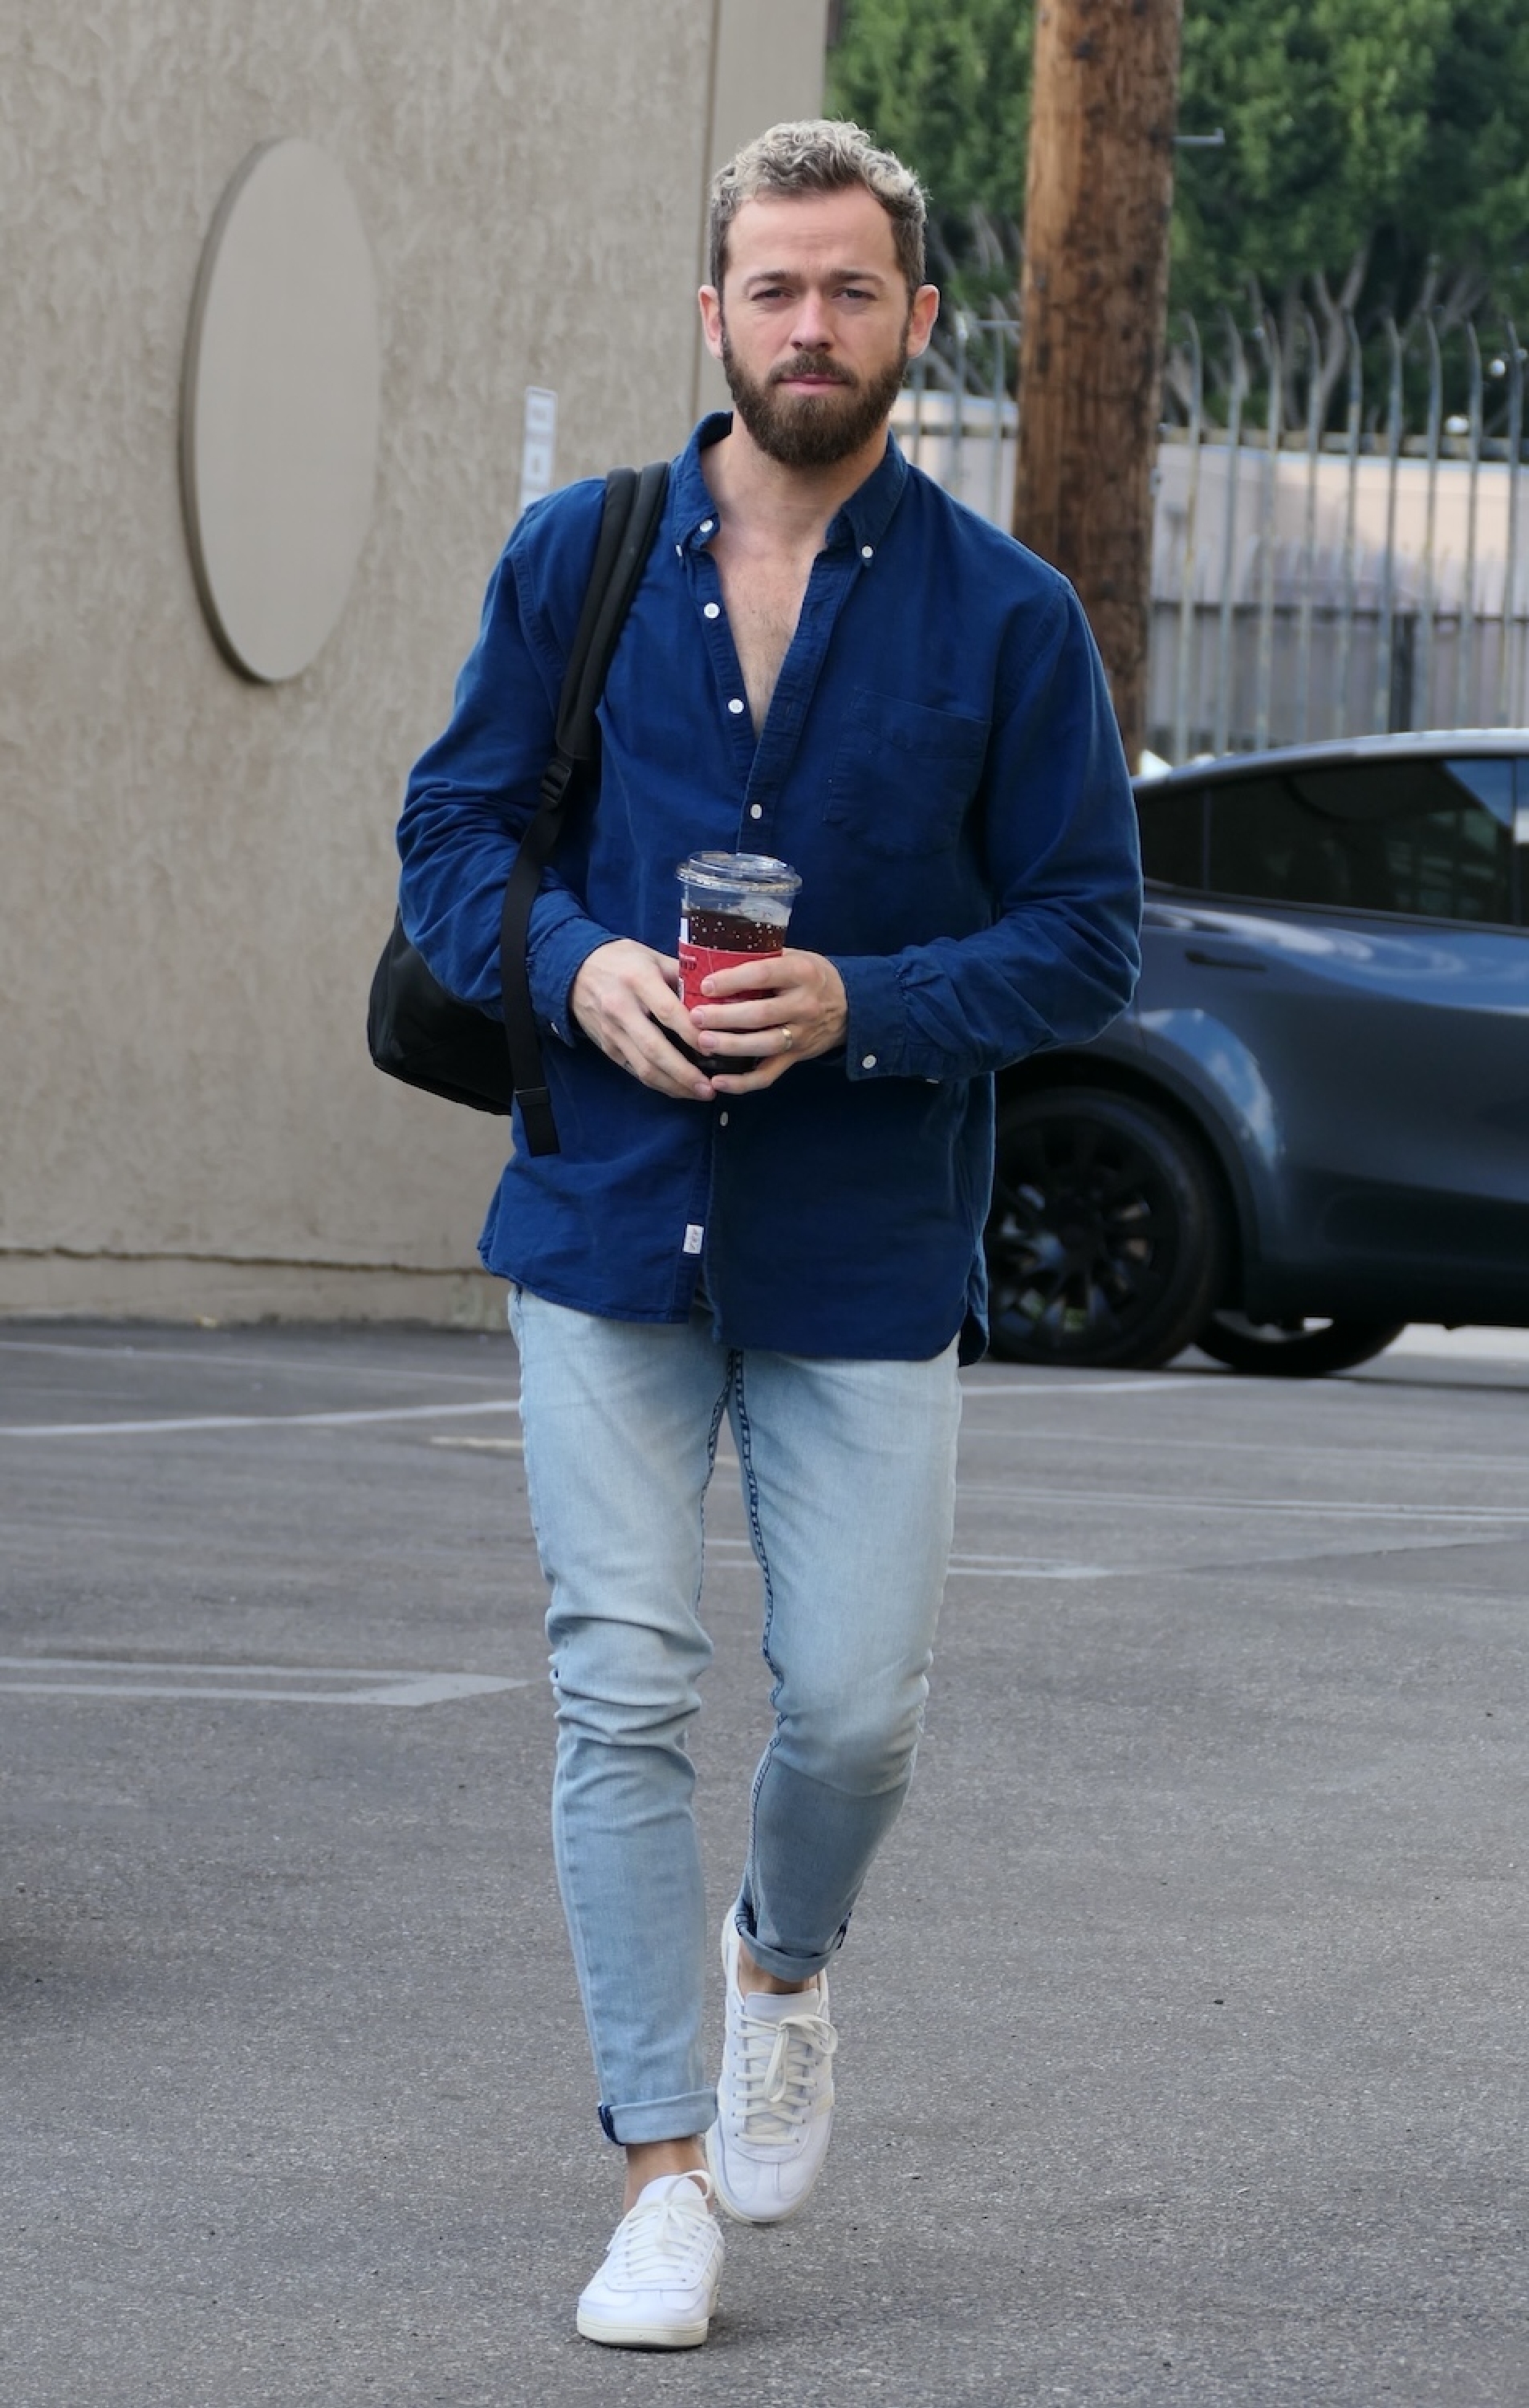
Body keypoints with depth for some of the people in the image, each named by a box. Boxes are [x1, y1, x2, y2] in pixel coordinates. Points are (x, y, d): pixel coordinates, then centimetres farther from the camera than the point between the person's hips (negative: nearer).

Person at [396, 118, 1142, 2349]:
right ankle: (665, 2171, 3)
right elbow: (453, 829, 8)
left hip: (869, 1246, -1)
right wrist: (579, 968, -13)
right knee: (622, 1693, -5)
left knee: (857, 1703, 0)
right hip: (608, 1225, 1)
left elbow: (1086, 938, -1)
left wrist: (859, 1008, -17)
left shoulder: (1007, 617, -1)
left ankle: (781, 1963, 34)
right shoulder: (576, 559, 3)